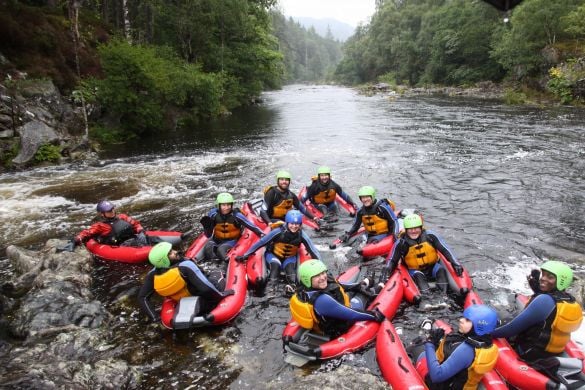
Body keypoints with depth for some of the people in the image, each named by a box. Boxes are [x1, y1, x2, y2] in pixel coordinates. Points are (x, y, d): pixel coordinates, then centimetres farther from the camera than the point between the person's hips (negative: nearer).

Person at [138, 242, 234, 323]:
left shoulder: (153, 274, -16)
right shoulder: (186, 266, -34)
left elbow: (142, 297, -12)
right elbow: (206, 288, -40)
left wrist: (155, 317, -6)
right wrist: (222, 295, -23)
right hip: (206, 303, -5)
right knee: (217, 274, 22)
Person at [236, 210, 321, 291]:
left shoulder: (301, 235, -22)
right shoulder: (279, 231, -28)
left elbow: (313, 250, -18)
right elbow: (261, 242, -23)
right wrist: (245, 255, -21)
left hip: (290, 257, 1)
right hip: (273, 255, -1)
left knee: (290, 266, -29)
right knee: (276, 265, -31)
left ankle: (292, 285, -40)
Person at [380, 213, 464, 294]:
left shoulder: (429, 236, -14)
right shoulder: (401, 243, -17)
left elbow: (445, 250, -11)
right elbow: (392, 260, -11)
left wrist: (455, 263, -20)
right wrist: (385, 274, -25)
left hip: (432, 267, 2)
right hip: (415, 270, -1)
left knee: (441, 270, -27)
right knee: (418, 275, -32)